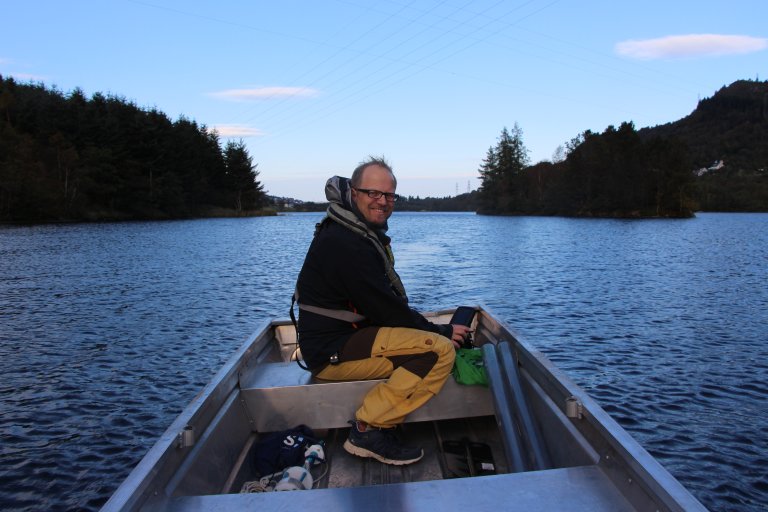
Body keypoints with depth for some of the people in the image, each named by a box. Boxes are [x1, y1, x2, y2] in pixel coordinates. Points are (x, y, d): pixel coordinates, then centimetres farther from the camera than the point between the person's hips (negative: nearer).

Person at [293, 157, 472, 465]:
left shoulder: (365, 233, 15)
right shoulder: (344, 244, -19)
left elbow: (386, 300, 17)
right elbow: (385, 309, -20)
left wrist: (432, 327, 6)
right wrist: (442, 332, -9)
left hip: (349, 336, 11)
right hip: (333, 353, -11)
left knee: (441, 338, 17)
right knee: (440, 350, -24)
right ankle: (369, 429, -15)